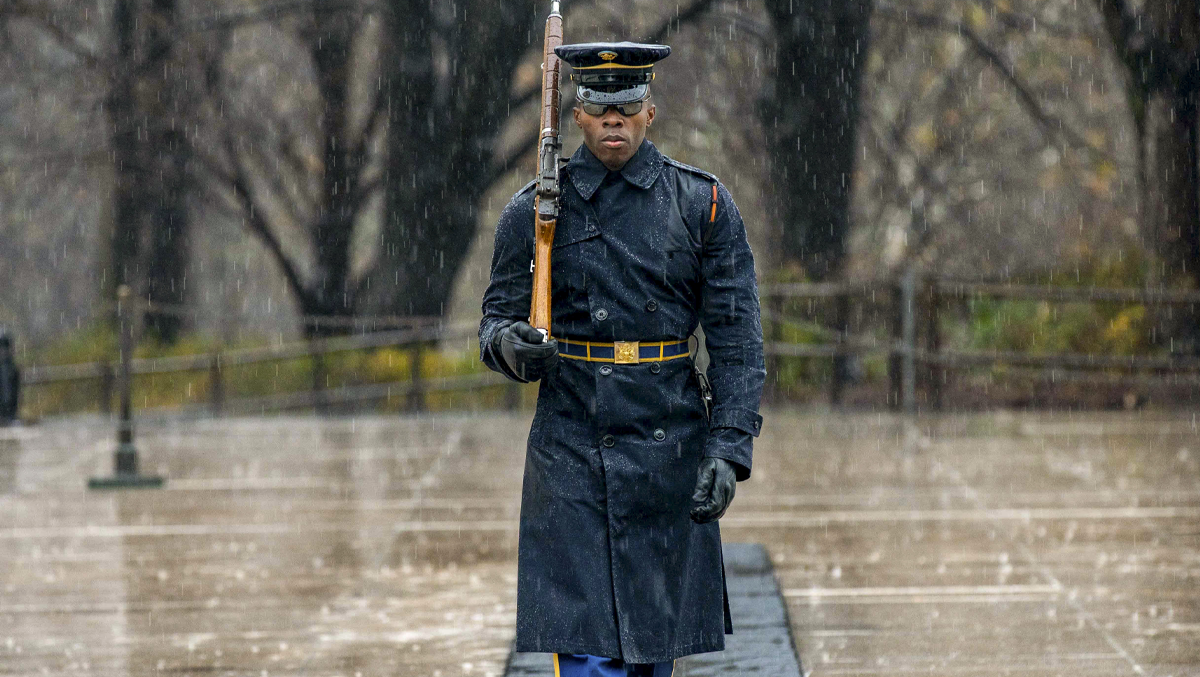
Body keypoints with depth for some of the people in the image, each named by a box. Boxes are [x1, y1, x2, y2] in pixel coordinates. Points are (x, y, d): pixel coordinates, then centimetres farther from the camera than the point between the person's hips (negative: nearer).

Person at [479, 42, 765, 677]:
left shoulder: (705, 205, 0)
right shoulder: (534, 211, 1)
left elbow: (737, 342, -2)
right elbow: (498, 319, 6)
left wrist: (728, 453, -13)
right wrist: (510, 345, -19)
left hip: (668, 455, 1)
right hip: (570, 456, -1)